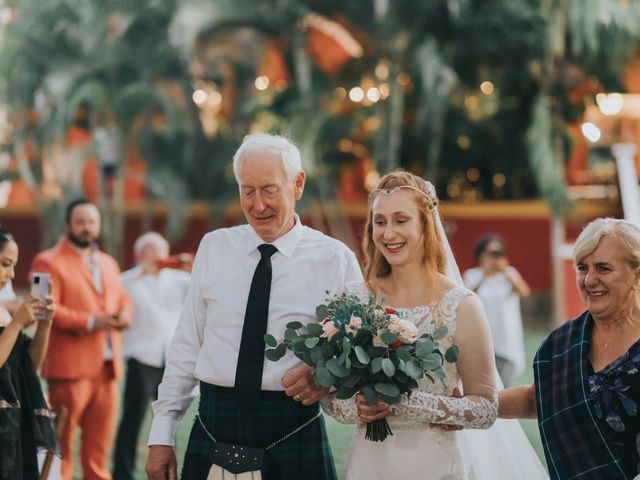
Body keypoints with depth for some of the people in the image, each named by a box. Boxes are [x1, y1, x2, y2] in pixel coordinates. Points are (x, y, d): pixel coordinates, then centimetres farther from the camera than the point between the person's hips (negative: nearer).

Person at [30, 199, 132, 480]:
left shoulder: (108, 264, 21)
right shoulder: (49, 263, -4)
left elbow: (123, 299, 25)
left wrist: (125, 315, 1)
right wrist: (90, 322, -20)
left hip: (107, 368, 7)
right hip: (71, 367, -6)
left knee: (99, 447, 9)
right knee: (62, 446, -2)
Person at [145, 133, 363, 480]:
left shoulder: (336, 260, 1)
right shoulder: (214, 248, 7)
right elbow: (187, 345, 9)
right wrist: (161, 435, 5)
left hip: (293, 433, -2)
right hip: (214, 426, 2)